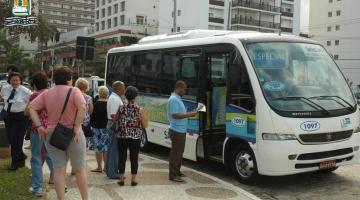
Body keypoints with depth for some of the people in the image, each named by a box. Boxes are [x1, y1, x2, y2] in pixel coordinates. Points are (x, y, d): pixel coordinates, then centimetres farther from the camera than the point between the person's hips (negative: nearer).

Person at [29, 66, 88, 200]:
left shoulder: (46, 93, 5)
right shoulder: (74, 91, -7)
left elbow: (31, 107, -2)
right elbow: (82, 107, -23)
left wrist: (39, 126, -6)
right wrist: (77, 127, -18)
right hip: (73, 135, -3)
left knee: (59, 169, 6)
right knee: (79, 169, 10)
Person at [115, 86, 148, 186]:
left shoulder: (121, 108, -4)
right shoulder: (140, 110, -8)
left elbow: (115, 119, 7)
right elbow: (145, 125, -5)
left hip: (122, 136, 1)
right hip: (135, 137, -1)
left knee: (122, 157, 9)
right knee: (134, 158, 8)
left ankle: (121, 178, 15)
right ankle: (133, 179, 12)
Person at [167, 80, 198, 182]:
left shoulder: (178, 99, 16)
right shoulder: (174, 99, -17)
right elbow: (175, 115, -24)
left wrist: (190, 113, 11)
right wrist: (189, 115, -20)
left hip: (180, 131, 11)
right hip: (177, 131, -11)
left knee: (179, 152, 17)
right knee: (175, 153, -6)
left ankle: (177, 171, 28)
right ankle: (172, 175, 0)